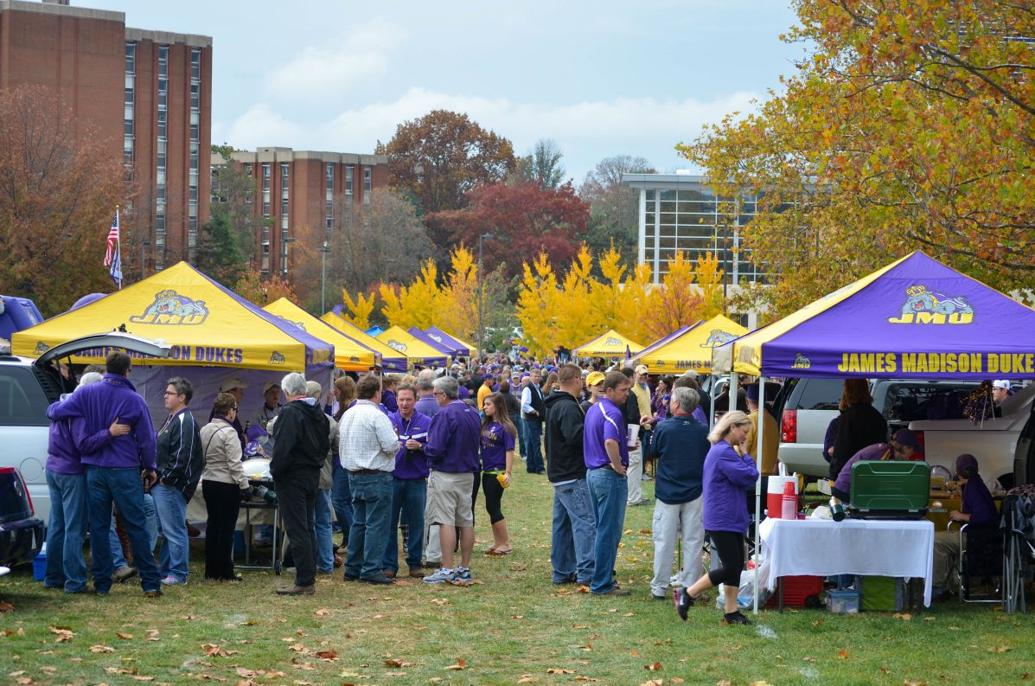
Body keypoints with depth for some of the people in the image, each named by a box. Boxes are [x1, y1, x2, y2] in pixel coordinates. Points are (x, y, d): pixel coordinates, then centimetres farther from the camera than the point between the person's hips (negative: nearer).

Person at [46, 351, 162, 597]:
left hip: (95, 470, 2)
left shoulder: (87, 394, -2)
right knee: (136, 527, 2)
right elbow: (147, 438, -1)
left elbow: (56, 412, -2)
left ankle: (102, 583, 9)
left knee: (99, 527, 8)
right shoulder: (134, 400, -5)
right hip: (125, 471, -2)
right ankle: (151, 583, 1)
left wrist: (53, 407, 22)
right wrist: (150, 468, 13)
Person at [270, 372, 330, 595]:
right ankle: (309, 578, 18)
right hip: (313, 475, 9)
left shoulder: (289, 412, -18)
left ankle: (304, 581, -7)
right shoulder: (318, 413, 11)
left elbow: (283, 448, -24)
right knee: (308, 528, 14)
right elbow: (325, 445, 18)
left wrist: (275, 470, -12)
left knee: (297, 530, -6)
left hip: (292, 477, -9)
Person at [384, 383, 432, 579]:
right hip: (392, 479, 0)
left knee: (416, 523, 6)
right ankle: (389, 564, 6)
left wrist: (419, 447, -15)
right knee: (390, 522, 0)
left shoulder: (426, 422, 4)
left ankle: (415, 563, 16)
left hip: (417, 480, 0)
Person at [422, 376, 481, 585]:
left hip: (445, 475, -8)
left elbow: (435, 449, -22)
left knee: (446, 521, -5)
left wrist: (425, 448, -1)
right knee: (466, 521, 11)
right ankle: (465, 569, 16)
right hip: (468, 474, 8)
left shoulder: (445, 415, -17)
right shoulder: (473, 413, 7)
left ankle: (447, 570, -6)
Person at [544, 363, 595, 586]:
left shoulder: (554, 405, 16)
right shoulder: (568, 407, -17)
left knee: (562, 523, 13)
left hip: (559, 473, 11)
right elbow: (576, 436, -28)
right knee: (585, 521, -11)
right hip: (573, 475, -11)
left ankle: (562, 572, 17)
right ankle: (587, 573, -16)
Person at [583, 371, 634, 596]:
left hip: (593, 473, 10)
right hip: (610, 476, -10)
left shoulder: (593, 410, 14)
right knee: (609, 532, -3)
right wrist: (618, 466, -20)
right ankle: (603, 584, 0)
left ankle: (601, 576, 23)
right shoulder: (612, 413, -18)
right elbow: (610, 442, -34)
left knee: (602, 529, 17)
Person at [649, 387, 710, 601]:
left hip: (667, 493, -2)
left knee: (664, 541, 5)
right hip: (694, 493, 2)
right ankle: (689, 585, 11)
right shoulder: (702, 431, -6)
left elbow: (653, 453, 3)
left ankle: (659, 587, 8)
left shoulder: (663, 429, -13)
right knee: (693, 541, 9)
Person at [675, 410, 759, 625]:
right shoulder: (724, 453, -18)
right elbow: (749, 477, -20)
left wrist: (742, 456, 4)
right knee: (730, 568, -7)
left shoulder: (723, 451, 16)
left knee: (736, 566, 10)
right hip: (723, 520, -10)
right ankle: (687, 594, 2)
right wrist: (745, 455, -6)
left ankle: (731, 612, 13)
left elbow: (746, 479, 18)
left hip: (731, 519, 10)